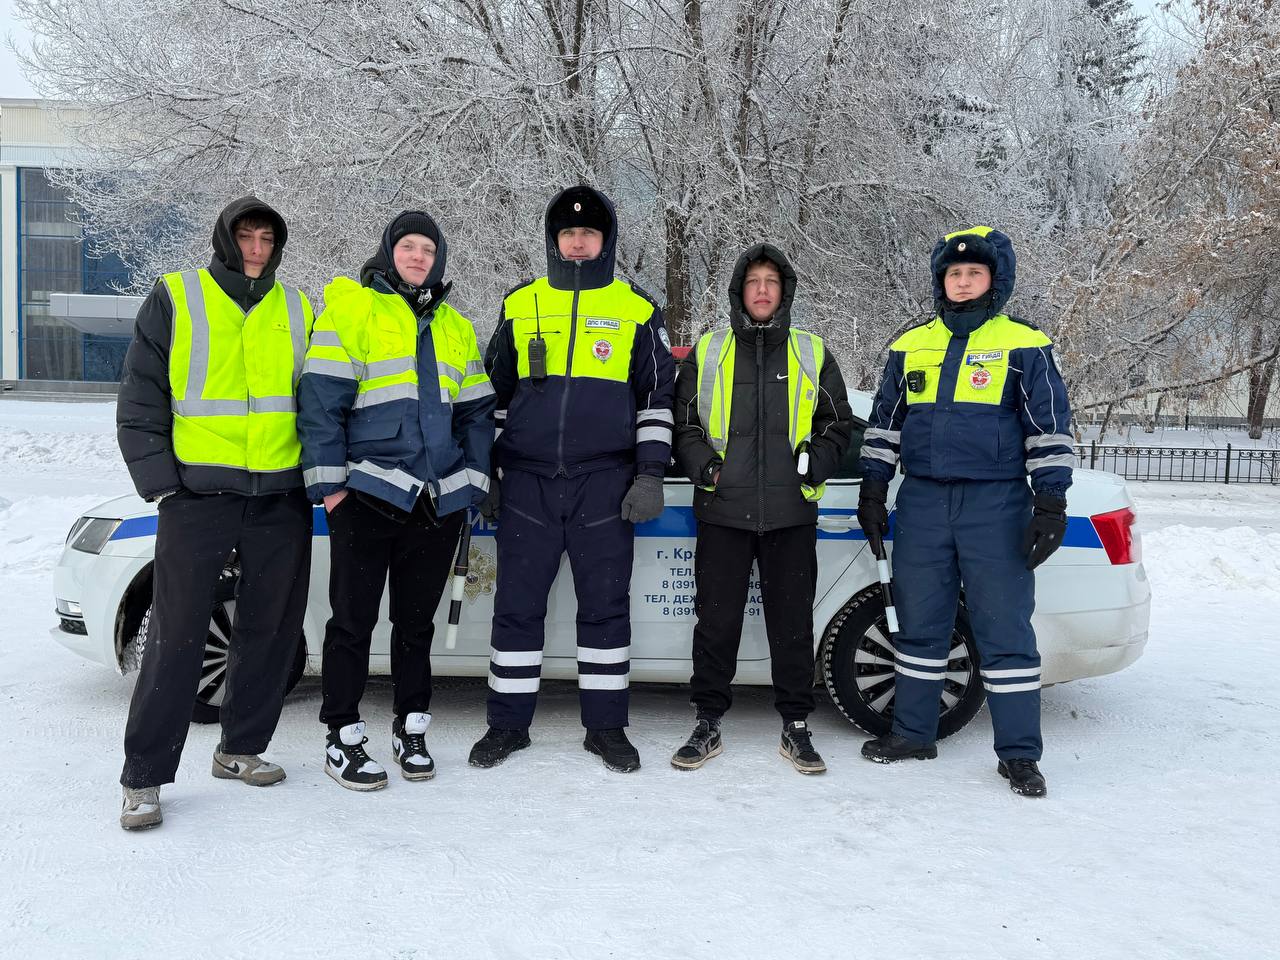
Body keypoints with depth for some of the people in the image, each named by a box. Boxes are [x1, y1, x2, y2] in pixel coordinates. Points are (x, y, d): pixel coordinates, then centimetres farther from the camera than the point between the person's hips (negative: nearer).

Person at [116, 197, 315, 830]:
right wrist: (159, 482, -7)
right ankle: (144, 777, 7)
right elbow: (139, 401, 1)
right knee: (176, 636, -3)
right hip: (197, 496, -3)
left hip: (282, 500, 4)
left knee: (271, 631, 8)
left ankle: (240, 749, 25)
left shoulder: (295, 309, 12)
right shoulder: (174, 300, 3)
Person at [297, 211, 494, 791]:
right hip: (367, 497, -4)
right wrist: (329, 482, -11)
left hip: (437, 503, 5)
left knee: (416, 621, 13)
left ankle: (411, 729, 24)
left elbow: (476, 411, 18)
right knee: (353, 620, 2)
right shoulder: (351, 308, 1)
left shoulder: (456, 328, 17)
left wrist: (473, 480, 7)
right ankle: (342, 738, 14)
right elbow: (321, 400, -5)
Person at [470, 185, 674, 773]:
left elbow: (656, 396, 7)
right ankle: (508, 724, 17)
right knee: (517, 604, 4)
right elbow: (494, 392, 16)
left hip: (605, 482, -1)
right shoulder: (519, 306, 12)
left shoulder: (636, 311, 7)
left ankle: (606, 726, 16)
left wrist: (650, 474, -2)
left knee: (606, 605, 4)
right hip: (527, 481, 2)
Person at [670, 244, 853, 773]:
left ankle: (796, 725, 17)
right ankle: (707, 724, 15)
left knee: (793, 622, 5)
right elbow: (681, 422, 14)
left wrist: (816, 463, -3)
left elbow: (838, 424, 15)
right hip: (723, 511, 0)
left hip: (791, 512, 0)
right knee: (716, 620, 3)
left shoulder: (812, 354, 12)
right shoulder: (706, 353, 11)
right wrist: (700, 463, -4)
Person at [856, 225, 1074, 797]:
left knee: (1005, 629, -1)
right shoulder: (910, 345, 11)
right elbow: (884, 423, 15)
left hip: (997, 507, -3)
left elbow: (1050, 427, 0)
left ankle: (1019, 753, 10)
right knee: (919, 624, 10)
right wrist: (873, 492, 11)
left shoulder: (1024, 346, 1)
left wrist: (1051, 503, -6)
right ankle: (912, 733, 24)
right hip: (923, 503, 4)